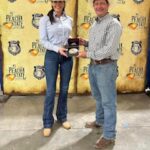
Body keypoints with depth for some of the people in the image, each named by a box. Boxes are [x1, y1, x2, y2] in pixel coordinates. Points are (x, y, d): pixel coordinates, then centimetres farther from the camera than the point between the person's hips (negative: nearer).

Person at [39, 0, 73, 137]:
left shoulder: (69, 20, 8)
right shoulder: (45, 19, -3)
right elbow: (43, 40, -7)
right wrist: (57, 49, -20)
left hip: (67, 56, 4)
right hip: (52, 55, -3)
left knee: (64, 89, 10)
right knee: (51, 91, -1)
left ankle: (62, 117, 29)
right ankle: (48, 122, 13)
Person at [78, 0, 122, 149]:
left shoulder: (113, 24, -15)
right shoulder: (95, 24, 12)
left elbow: (108, 50, -23)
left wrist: (87, 54, -15)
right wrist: (85, 43, 3)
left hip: (106, 67, -8)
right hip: (93, 65, 8)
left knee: (108, 101, 0)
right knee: (98, 97, 23)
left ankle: (109, 136, 11)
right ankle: (100, 121, 43)